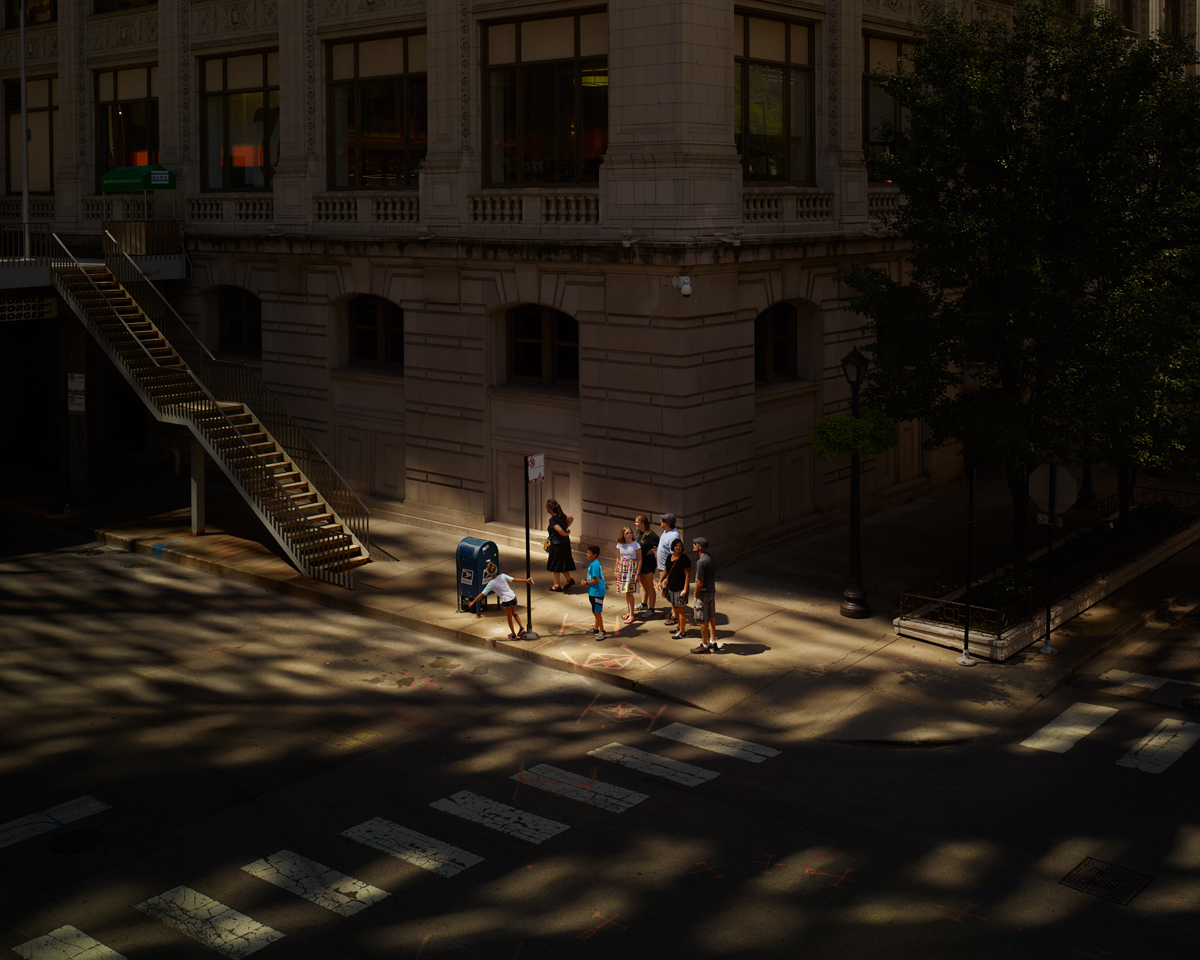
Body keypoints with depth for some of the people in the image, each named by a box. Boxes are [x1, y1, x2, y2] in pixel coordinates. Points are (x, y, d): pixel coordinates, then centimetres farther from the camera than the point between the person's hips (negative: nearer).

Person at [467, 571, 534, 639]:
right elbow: (514, 580, -7)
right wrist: (526, 581, 1)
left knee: (509, 617, 17)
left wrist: (473, 602, -2)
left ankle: (514, 635, 28)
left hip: (506, 600, -4)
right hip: (513, 596, 4)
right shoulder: (502, 576, -8)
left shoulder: (491, 583, -13)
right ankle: (521, 628, 21)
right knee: (514, 613, 30)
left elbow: (482, 594, -10)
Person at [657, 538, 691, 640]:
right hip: (671, 587, 7)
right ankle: (679, 626, 34)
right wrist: (660, 581, 7)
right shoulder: (669, 557, 7)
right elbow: (665, 571, 18)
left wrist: (685, 589, -20)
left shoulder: (684, 559, -14)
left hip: (680, 588, -7)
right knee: (675, 608, 17)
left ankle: (682, 632, 7)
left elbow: (688, 575, -15)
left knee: (680, 610, -1)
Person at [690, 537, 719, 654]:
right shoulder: (711, 557, 2)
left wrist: (695, 595, -10)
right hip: (712, 591, 9)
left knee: (703, 621, 4)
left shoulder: (701, 562, -26)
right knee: (711, 617, 18)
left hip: (703, 593, -9)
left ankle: (705, 646, 14)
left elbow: (700, 582, -24)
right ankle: (713, 642, 29)